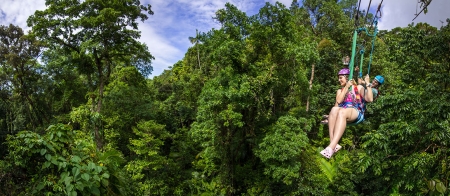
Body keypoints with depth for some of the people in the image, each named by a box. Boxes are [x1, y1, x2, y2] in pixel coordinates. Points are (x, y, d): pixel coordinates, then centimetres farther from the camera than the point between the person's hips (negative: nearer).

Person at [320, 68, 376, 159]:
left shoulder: (359, 87, 19)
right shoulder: (340, 91, 28)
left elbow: (370, 99, 1)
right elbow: (338, 101, 5)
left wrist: (368, 84, -4)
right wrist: (346, 87, 2)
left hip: (357, 113, -3)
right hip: (343, 112, 3)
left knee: (342, 112, -38)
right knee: (334, 109, -34)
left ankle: (331, 147, -53)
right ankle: (333, 143, -46)